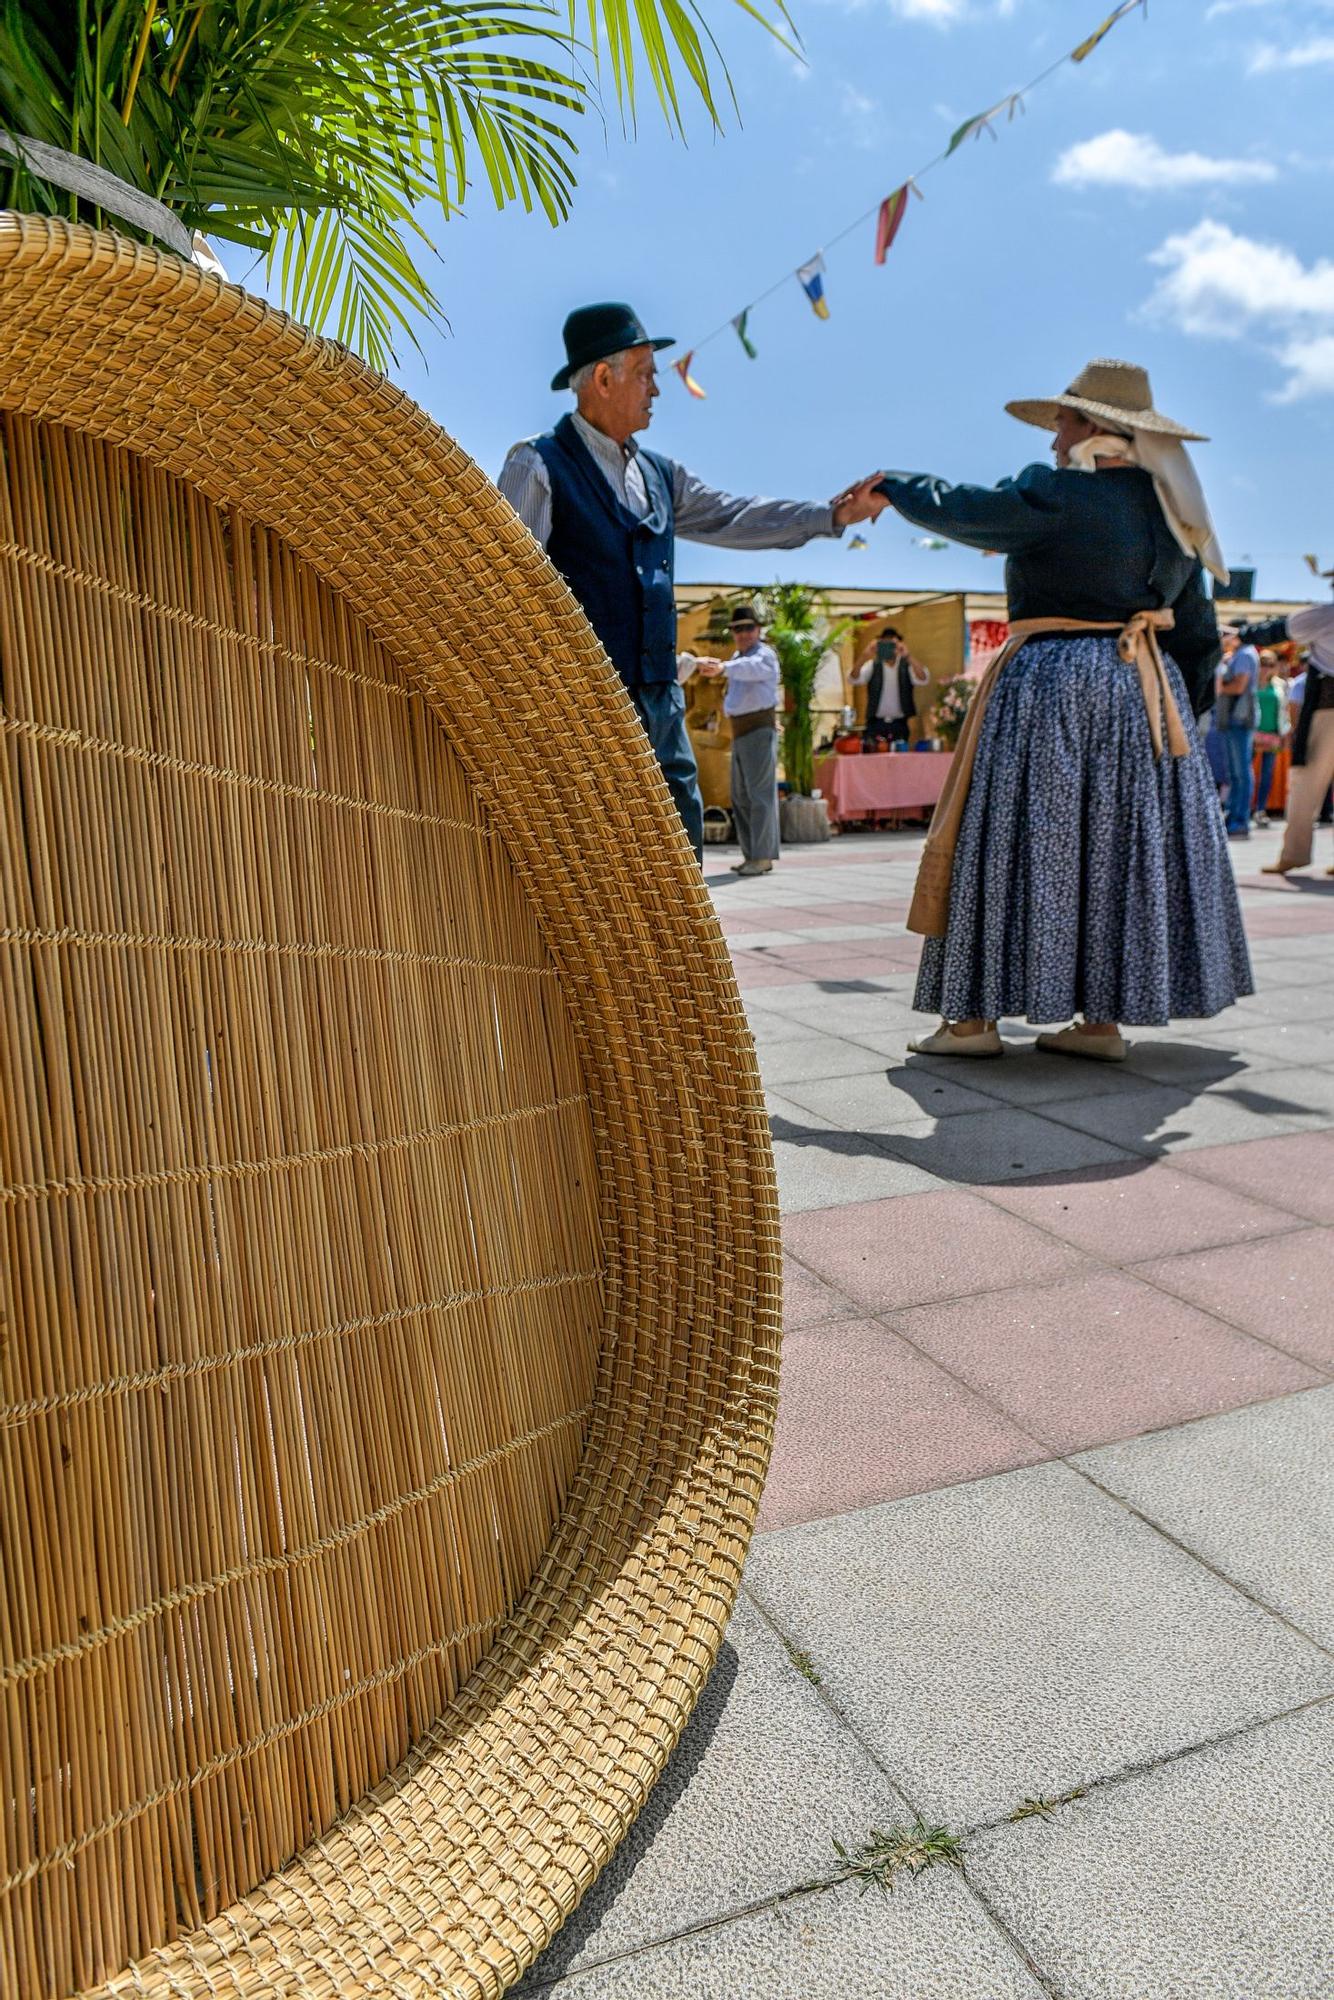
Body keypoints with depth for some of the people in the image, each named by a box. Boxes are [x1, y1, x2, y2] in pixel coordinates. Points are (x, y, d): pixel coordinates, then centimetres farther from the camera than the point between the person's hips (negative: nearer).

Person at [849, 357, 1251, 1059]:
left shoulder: (1058, 494, -10)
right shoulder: (1170, 509, 13)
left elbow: (960, 510, -5)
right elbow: (1197, 633, 16)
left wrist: (890, 485, 13)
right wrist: (1181, 710, 24)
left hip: (1050, 681, -7)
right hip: (1145, 690, 7)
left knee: (1014, 839, -1)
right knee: (1121, 847, 9)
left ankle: (973, 1016, 3)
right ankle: (1101, 1019, 13)